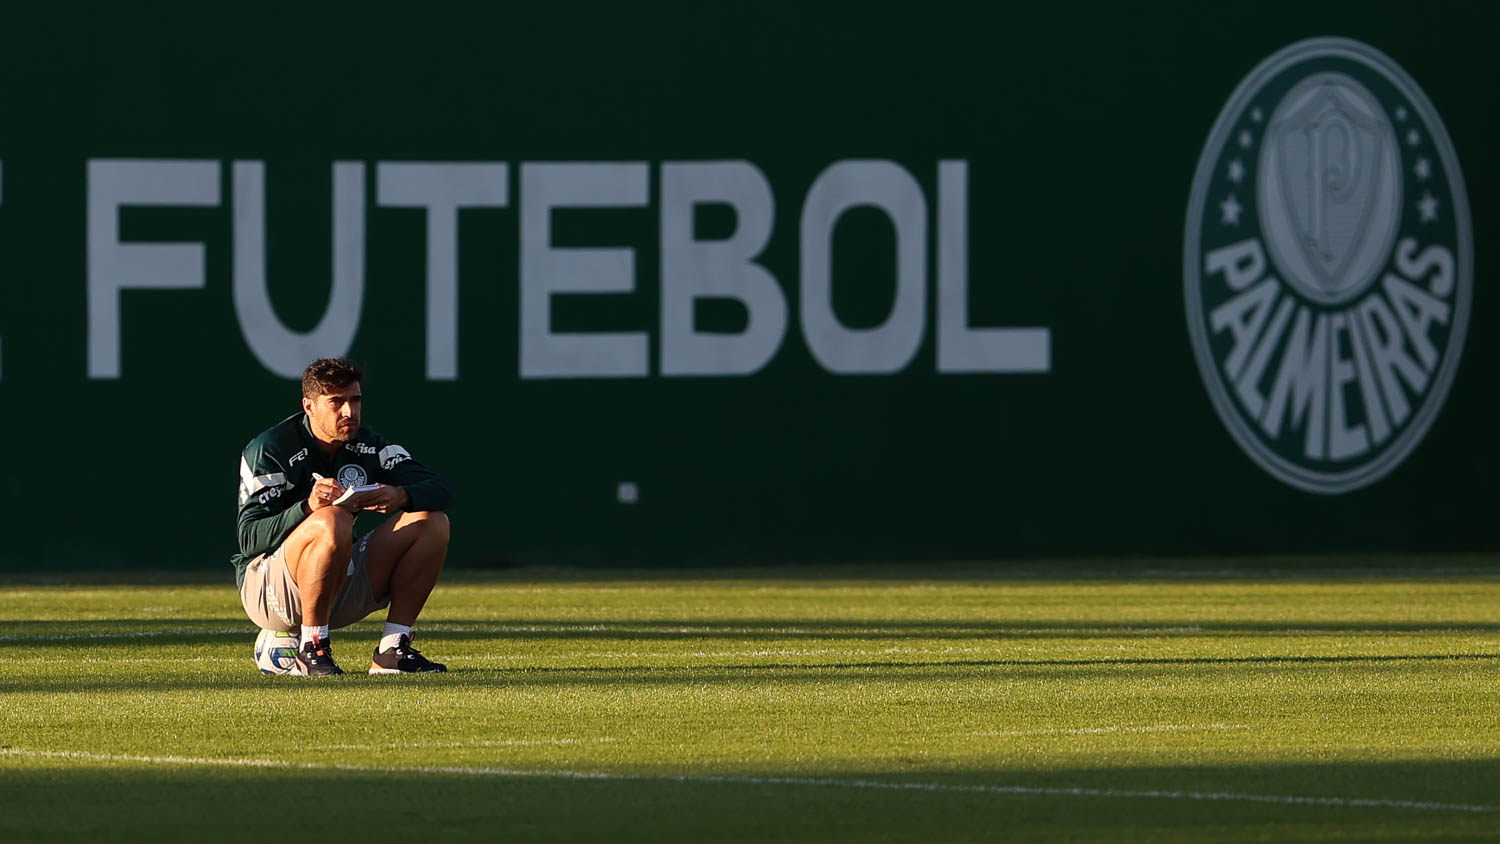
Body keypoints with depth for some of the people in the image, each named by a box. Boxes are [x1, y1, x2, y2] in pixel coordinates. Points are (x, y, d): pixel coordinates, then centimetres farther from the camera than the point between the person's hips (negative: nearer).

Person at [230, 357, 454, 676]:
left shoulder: (368, 445, 5)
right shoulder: (270, 450, -12)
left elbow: (441, 492, -4)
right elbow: (249, 538, -21)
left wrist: (401, 495, -27)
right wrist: (308, 508, -37)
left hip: (342, 585, 6)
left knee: (432, 522, -5)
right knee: (333, 520, -35)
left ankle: (392, 649, -8)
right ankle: (312, 649, -24)